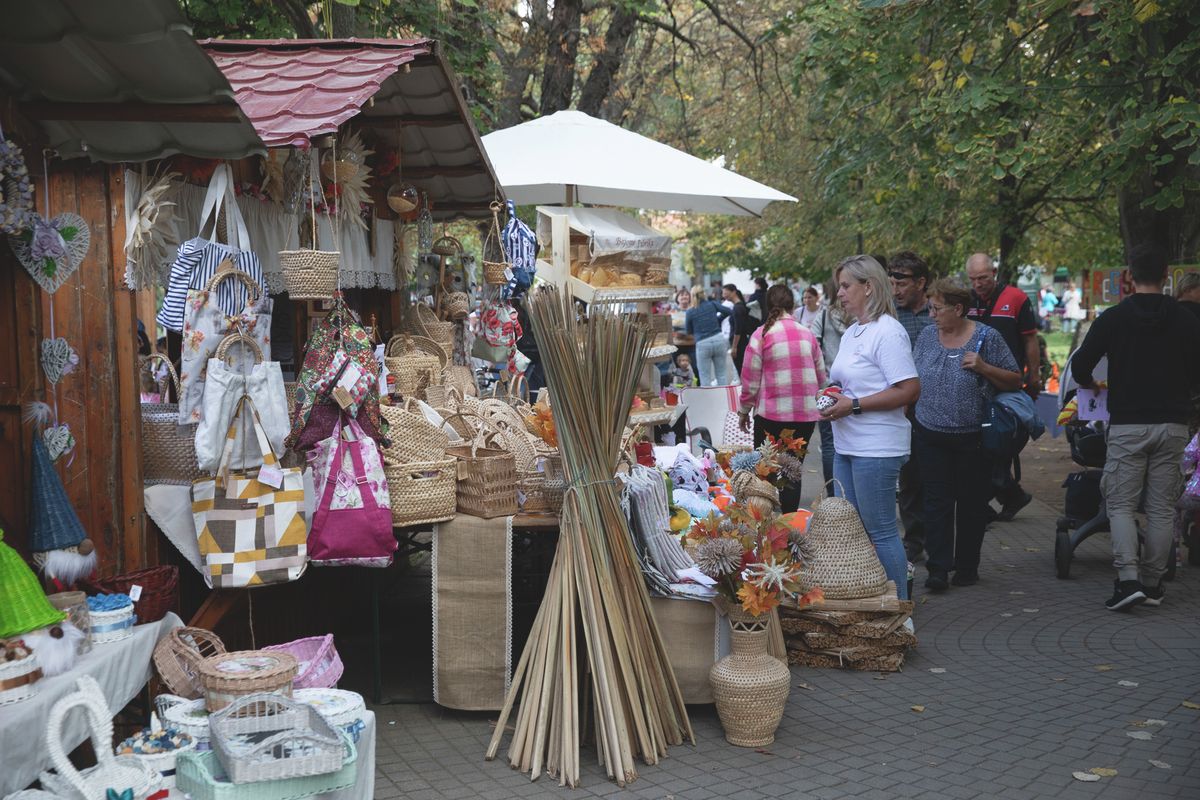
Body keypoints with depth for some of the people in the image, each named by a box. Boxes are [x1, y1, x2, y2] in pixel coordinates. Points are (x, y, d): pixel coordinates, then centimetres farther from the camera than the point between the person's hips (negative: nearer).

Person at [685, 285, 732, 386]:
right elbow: (728, 311, 8)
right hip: (719, 339, 2)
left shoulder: (690, 312, -2)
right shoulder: (712, 304, 2)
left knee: (705, 377, 5)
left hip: (702, 344, -2)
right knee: (722, 374, 10)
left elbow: (689, 331, 8)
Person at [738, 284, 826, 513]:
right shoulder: (808, 334, 3)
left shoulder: (762, 335, -7)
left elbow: (750, 380, -5)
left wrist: (744, 411, 8)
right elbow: (821, 377, 10)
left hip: (772, 415, -3)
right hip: (806, 415, 3)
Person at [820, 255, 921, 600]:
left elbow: (910, 390, -20)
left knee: (881, 533, -3)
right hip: (847, 445, 10)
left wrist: (854, 405, -19)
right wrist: (833, 399, 5)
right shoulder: (851, 333, 15)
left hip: (877, 448, -10)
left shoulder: (887, 331, -13)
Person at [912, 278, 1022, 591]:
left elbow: (1015, 381, -3)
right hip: (930, 436, 3)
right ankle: (938, 568, 0)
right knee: (937, 500, -1)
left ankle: (967, 566, 19)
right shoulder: (927, 336, 6)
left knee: (971, 503, 7)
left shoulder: (987, 338, -5)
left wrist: (983, 367, -17)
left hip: (972, 439, -2)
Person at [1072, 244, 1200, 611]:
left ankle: (1128, 580, -11)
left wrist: (1090, 384, 22)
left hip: (1127, 425, -2)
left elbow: (1080, 366, -1)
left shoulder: (1112, 318, -4)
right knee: (1161, 509, 9)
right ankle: (1152, 583, 14)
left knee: (1120, 505, 3)